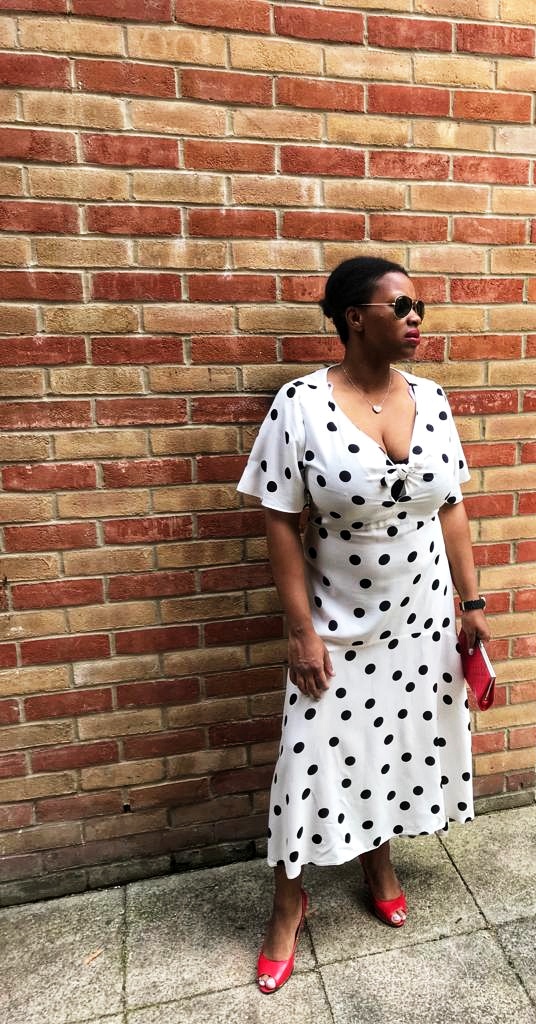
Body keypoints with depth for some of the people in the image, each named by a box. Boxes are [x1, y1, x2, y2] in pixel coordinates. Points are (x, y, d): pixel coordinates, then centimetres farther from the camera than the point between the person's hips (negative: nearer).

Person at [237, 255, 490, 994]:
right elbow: (281, 523, -13)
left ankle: (379, 860, 48)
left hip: (422, 620, 4)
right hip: (340, 625, -4)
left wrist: (471, 602, 4)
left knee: (402, 743, 19)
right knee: (317, 758, 7)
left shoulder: (430, 398, -1)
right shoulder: (301, 404, -15)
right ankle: (290, 904, 34)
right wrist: (302, 629, -14)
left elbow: (451, 508, 4)